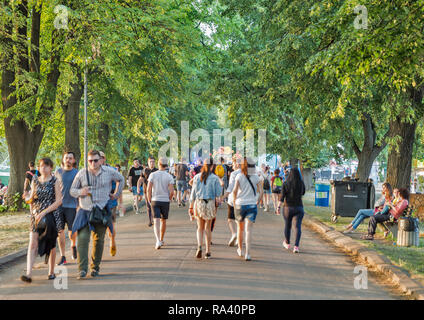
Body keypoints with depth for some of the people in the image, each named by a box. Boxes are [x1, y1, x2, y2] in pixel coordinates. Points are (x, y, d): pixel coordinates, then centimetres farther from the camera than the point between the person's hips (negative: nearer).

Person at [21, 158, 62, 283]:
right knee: (32, 244, -9)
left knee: (51, 245, 8)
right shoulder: (35, 181, 9)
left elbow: (59, 201, -9)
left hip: (51, 215, -3)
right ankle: (29, 273, -16)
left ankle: (51, 272, 23)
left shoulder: (54, 181, -3)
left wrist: (44, 212, -16)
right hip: (36, 216, 3)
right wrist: (33, 212, -1)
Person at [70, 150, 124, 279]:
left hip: (101, 211, 1)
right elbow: (72, 190, 6)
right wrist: (80, 192, -14)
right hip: (85, 211, -1)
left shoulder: (109, 172, 1)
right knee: (82, 238, -15)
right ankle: (82, 269, -17)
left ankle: (95, 267, 22)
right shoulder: (82, 173, -1)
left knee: (99, 240, 8)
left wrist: (116, 194, 16)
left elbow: (121, 179, 22)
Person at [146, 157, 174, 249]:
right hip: (165, 201, 1)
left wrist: (149, 201, 6)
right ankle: (161, 240, 30)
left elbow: (149, 189, -8)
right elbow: (172, 192, -12)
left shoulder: (153, 175, -4)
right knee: (163, 221, 18)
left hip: (155, 200, -1)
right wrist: (169, 199, 8)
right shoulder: (169, 177, -4)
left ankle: (158, 241, -24)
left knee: (156, 222, -6)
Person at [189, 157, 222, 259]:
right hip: (210, 203, -1)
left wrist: (191, 207, 7)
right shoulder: (215, 178, -4)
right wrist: (217, 204, 6)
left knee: (200, 227, 11)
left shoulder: (197, 177, 1)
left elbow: (193, 193, 3)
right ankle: (208, 251, 11)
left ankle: (199, 247, -11)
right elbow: (218, 194, -4)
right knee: (208, 228, 8)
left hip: (199, 203, 1)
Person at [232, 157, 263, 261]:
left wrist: (235, 201, 2)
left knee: (240, 228, 19)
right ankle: (247, 253, -15)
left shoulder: (239, 176, -3)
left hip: (240, 205, 0)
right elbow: (260, 191, -4)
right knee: (248, 230, -4)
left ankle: (240, 250, 34)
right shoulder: (256, 177, 0)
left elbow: (235, 191, -12)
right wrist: (257, 202, 10)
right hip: (252, 205, 0)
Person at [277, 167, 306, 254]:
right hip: (299, 207, 0)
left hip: (288, 207, 0)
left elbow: (282, 196, -13)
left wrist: (279, 206, -13)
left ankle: (287, 243, 35)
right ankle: (296, 246, -18)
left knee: (287, 225, 18)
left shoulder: (286, 184, -6)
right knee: (298, 227, -4)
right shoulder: (301, 183, -1)